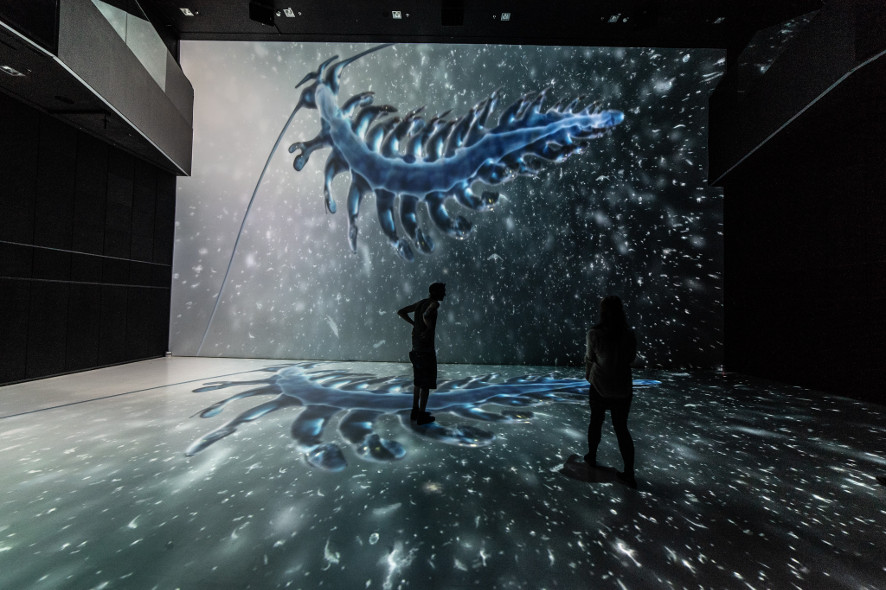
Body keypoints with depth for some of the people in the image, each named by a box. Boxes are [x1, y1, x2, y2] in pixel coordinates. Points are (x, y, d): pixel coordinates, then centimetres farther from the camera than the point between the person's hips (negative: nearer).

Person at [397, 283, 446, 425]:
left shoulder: (420, 303, 13)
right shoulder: (434, 304, -13)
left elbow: (401, 312, 19)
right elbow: (426, 315, -37)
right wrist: (430, 328, -18)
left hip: (416, 347, 9)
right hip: (426, 349, -9)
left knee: (419, 380, 19)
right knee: (427, 383, 2)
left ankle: (415, 411, 25)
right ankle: (422, 415, 9)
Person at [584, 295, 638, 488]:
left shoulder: (594, 333, -17)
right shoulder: (629, 334, -10)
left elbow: (590, 359, -7)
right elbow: (631, 358, 3)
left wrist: (588, 375, 12)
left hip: (600, 387, -2)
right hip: (623, 389, 2)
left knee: (595, 422, 19)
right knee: (622, 428, 13)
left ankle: (591, 457, 37)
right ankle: (629, 473, 17)